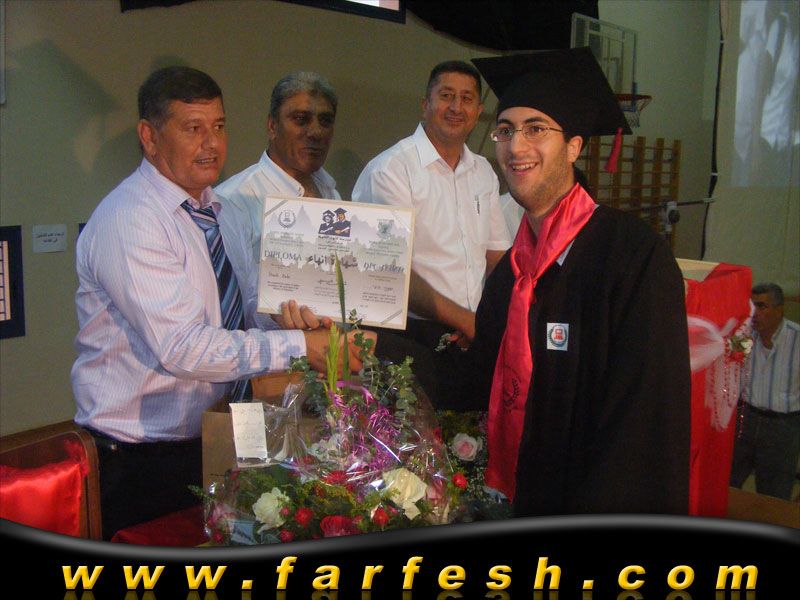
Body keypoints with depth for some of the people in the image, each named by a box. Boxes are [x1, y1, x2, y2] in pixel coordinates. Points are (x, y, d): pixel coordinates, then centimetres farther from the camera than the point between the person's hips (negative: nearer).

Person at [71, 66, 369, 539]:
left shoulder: (215, 210, 9)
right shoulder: (129, 221, -19)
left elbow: (249, 311, 12)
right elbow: (182, 347, -27)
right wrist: (299, 346, -26)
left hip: (217, 437, 8)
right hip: (141, 457, -8)